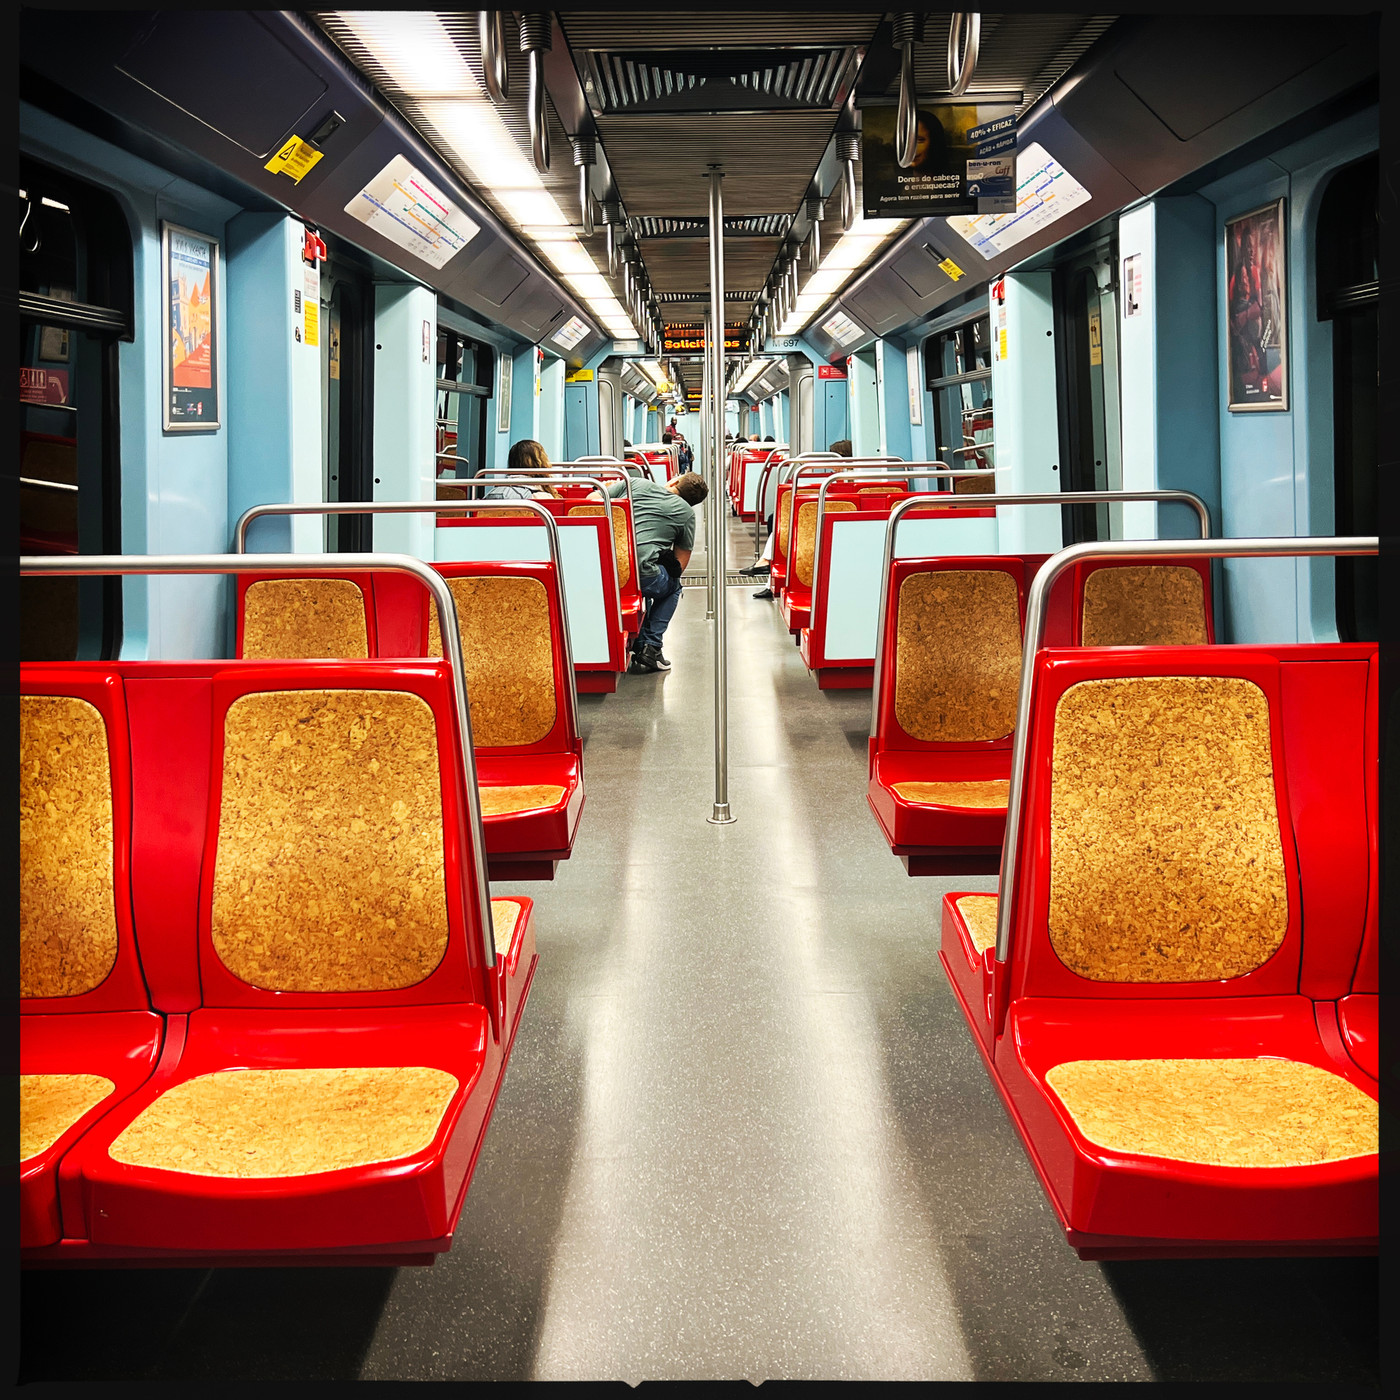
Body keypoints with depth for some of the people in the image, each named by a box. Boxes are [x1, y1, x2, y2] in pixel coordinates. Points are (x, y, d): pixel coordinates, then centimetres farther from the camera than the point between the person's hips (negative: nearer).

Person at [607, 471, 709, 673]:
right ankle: (651, 646, 16)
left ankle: (638, 648, 30)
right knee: (673, 587, 31)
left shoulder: (634, 485, 14)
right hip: (642, 576, -3)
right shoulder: (686, 513, 13)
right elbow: (680, 564, 16)